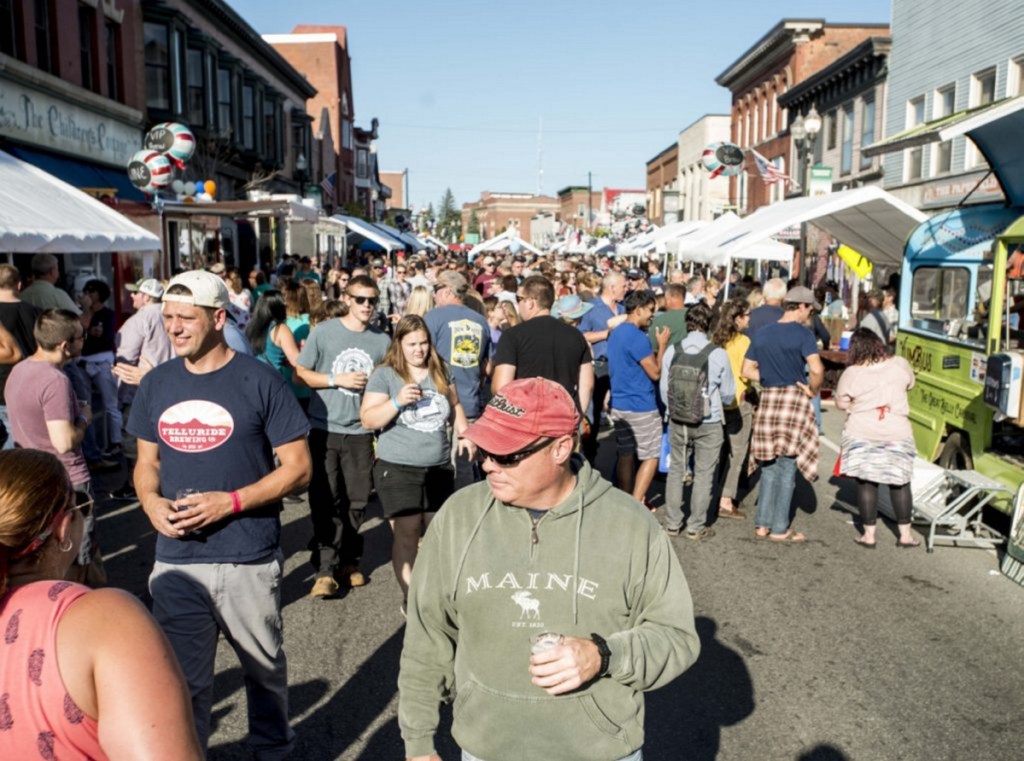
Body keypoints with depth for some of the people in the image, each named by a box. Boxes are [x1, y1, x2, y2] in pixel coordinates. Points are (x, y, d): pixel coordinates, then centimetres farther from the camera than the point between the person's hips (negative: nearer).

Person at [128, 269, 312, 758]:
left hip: (249, 561, -3)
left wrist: (231, 502, -19)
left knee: (264, 669, 18)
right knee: (181, 681, 13)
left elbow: (298, 467, -8)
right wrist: (151, 502, -8)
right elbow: (147, 462, 14)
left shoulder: (259, 381, -9)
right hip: (176, 561, 3)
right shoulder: (156, 384, 5)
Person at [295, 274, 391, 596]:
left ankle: (348, 560, 24)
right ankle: (325, 569, 3)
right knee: (326, 500, -2)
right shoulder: (323, 332, -3)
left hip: (361, 431, 2)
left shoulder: (382, 340, 4)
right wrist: (338, 380, -12)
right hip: (324, 429, -2)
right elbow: (301, 373, -1)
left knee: (356, 500, 8)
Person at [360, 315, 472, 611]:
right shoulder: (384, 375, -5)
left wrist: (464, 434, 5)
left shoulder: (440, 370, 9)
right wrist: (398, 401, -22)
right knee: (407, 533, -3)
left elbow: (454, 406, 20)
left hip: (440, 468, 5)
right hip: (397, 469, -4)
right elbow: (368, 420, -9)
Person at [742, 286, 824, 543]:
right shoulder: (802, 334, -10)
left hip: (767, 401, 5)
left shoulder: (761, 334, 8)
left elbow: (747, 371, 8)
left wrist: (771, 379, 9)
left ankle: (763, 524, 17)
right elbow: (817, 370, -22)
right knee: (787, 466, 5)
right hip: (794, 401, -5)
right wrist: (813, 390, -5)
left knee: (769, 465, 15)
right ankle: (780, 529, 11)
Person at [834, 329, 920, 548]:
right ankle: (905, 534, 18)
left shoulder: (851, 373, -10)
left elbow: (841, 403, 1)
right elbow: (910, 384, 16)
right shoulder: (900, 365, -4)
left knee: (866, 483, 7)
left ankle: (868, 534, 11)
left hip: (862, 434, -1)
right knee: (900, 483, 12)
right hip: (897, 433, 2)